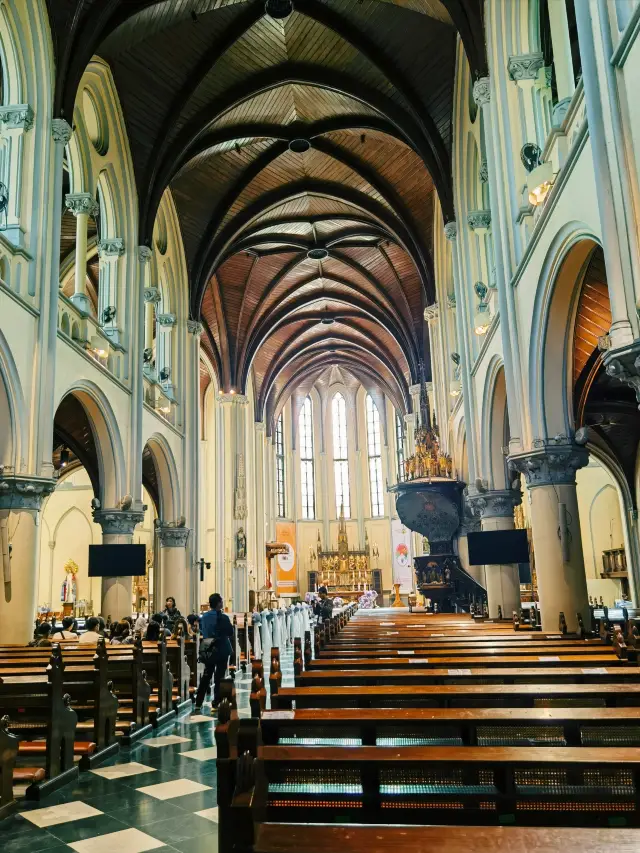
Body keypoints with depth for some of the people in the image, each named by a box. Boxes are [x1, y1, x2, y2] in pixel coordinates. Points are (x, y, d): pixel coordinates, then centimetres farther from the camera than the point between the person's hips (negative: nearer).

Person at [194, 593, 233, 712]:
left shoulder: (203, 617, -2)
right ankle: (216, 704, 8)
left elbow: (201, 631, 7)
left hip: (207, 650, 5)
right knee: (219, 677, 5)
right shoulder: (223, 618, -17)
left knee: (206, 676, 15)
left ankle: (198, 704, 17)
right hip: (221, 650, -5)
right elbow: (231, 633, -9)